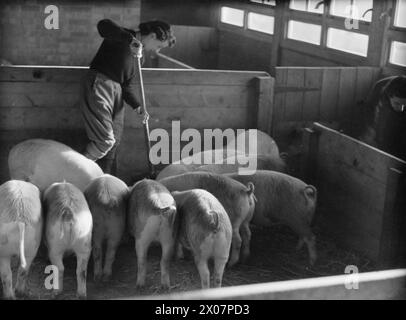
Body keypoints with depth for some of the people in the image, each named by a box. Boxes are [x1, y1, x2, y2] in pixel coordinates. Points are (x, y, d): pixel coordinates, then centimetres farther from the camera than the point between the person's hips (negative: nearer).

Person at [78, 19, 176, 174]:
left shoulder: (139, 55, 17)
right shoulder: (122, 37, -5)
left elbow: (129, 84, 12)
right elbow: (103, 25, -26)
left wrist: (137, 106, -4)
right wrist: (130, 39, -32)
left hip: (117, 91, 9)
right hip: (99, 85, -9)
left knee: (114, 143, 9)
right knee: (105, 140, -16)